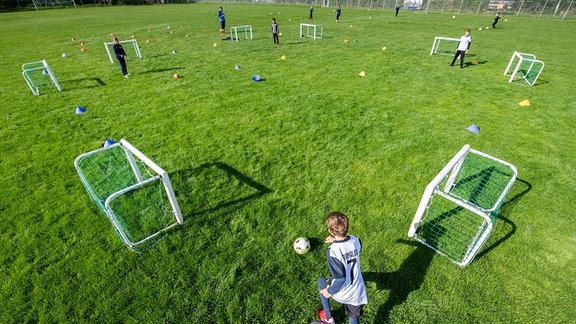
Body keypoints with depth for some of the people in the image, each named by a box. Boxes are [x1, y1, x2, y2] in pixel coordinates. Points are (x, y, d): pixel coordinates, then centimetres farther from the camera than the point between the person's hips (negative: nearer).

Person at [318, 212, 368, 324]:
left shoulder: (332, 251, -32)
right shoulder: (355, 240, -14)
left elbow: (340, 278, -29)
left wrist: (330, 291, -12)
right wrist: (335, 241, 16)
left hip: (341, 293, -3)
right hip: (358, 292, 4)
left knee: (321, 281, 27)